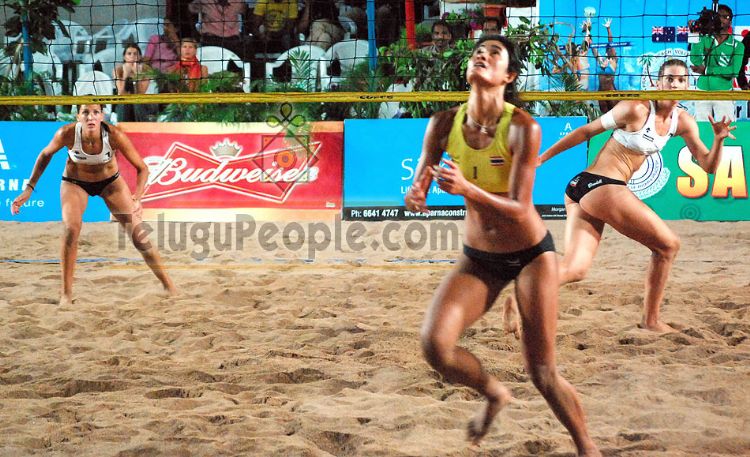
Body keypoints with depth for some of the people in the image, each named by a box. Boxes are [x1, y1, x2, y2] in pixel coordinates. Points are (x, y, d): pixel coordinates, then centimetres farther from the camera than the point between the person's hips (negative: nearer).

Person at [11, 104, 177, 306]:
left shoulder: (114, 135, -32)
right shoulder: (67, 133, -30)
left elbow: (142, 168, -22)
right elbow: (46, 155, -9)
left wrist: (137, 198, -38)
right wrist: (29, 189, -11)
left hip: (110, 181, 0)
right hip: (75, 182, 0)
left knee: (138, 234, -4)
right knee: (71, 229, -25)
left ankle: (169, 286, 11)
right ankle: (66, 293, -12)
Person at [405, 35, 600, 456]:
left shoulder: (523, 128, -20)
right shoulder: (445, 125, -8)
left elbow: (518, 209, -23)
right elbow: (418, 192, -3)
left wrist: (467, 188, -41)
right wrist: (416, 196, -28)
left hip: (531, 254, -3)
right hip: (479, 259, 3)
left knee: (543, 373, -2)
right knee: (436, 344, -19)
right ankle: (494, 394, 13)